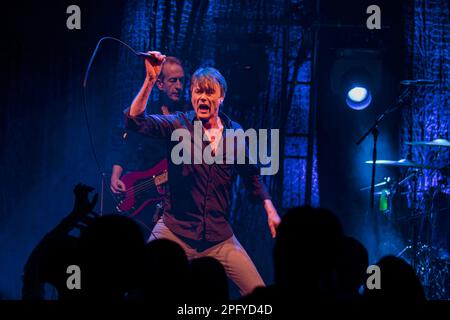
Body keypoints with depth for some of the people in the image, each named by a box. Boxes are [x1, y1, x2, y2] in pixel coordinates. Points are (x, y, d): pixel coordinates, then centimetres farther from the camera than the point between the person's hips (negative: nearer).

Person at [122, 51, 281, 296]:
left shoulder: (234, 132, 5)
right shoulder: (178, 125, -3)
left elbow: (251, 175, 19)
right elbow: (134, 122, -19)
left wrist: (270, 209, 9)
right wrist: (150, 81, -27)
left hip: (219, 237, 3)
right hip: (175, 232, -2)